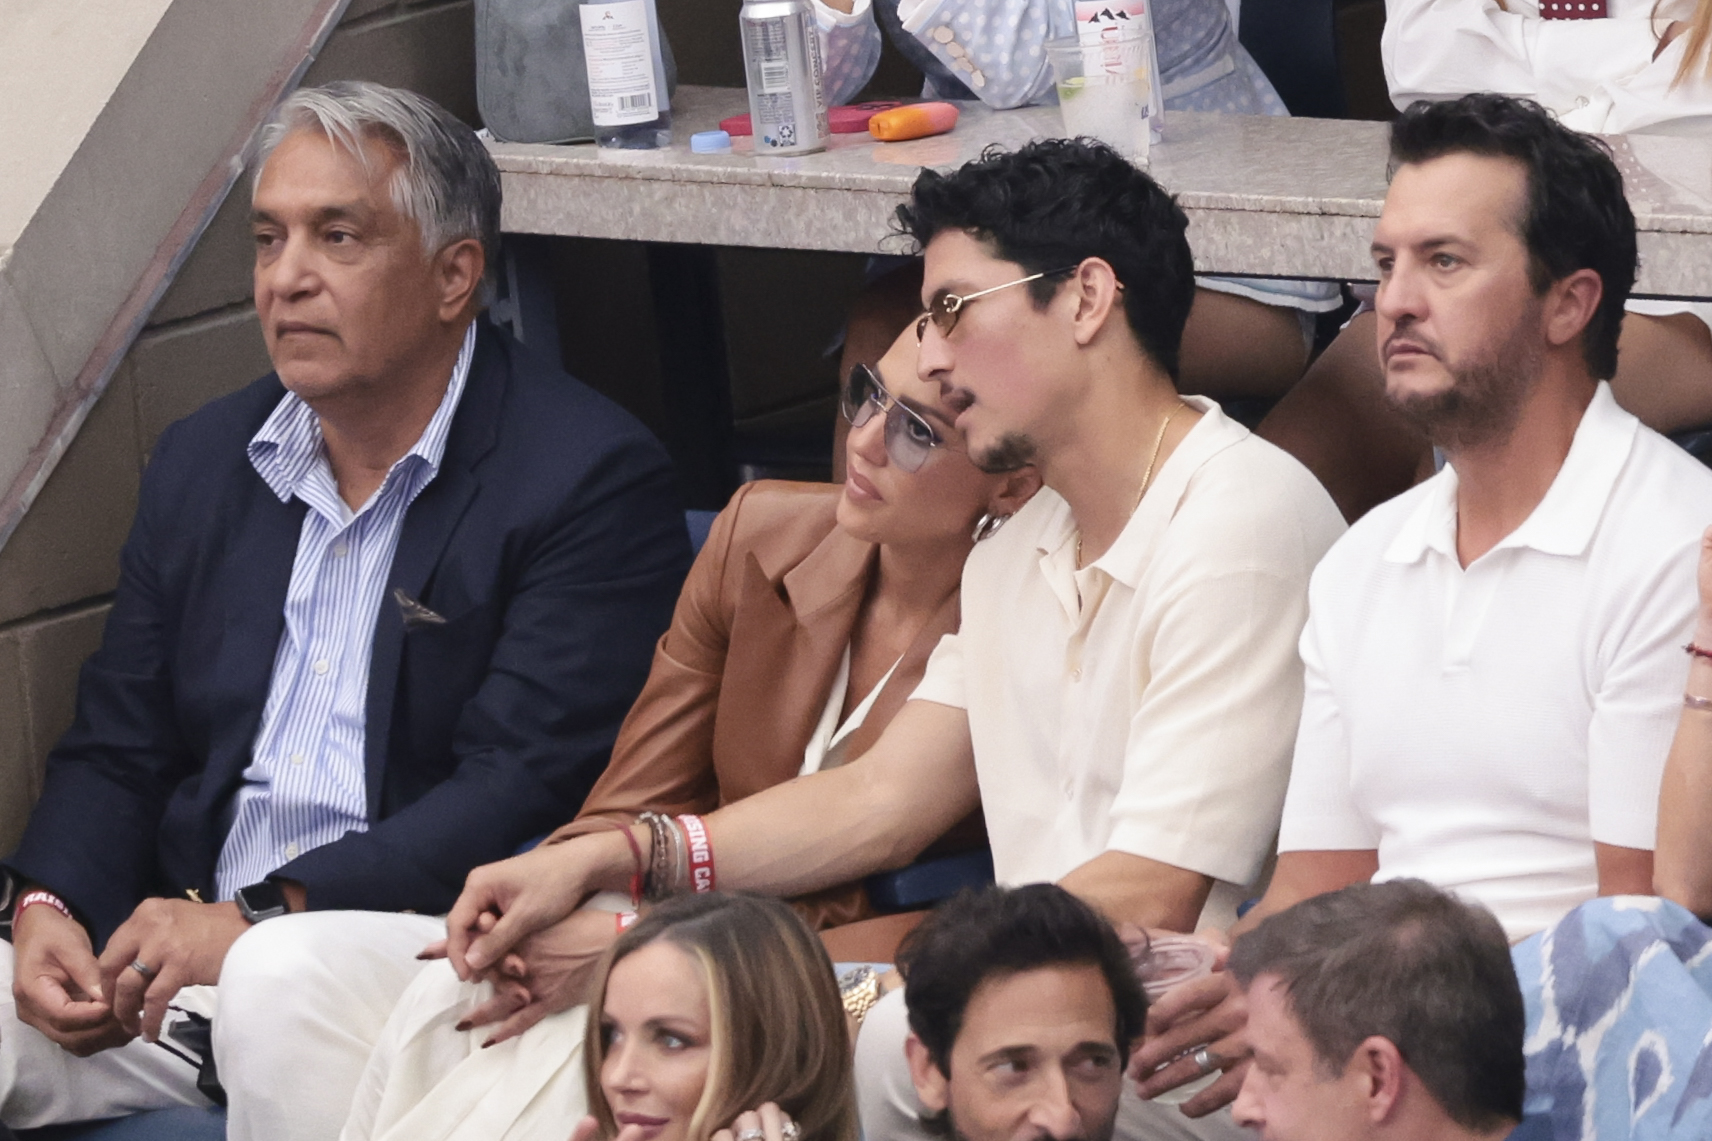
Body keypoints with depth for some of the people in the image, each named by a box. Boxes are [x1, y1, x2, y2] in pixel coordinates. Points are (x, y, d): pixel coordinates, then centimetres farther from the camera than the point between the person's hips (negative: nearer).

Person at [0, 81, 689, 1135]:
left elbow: (523, 789, -14)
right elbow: (118, 750, 18)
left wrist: (258, 919, -21)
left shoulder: (593, 481, -6)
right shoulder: (204, 462, 16)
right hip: (183, 941, 5)